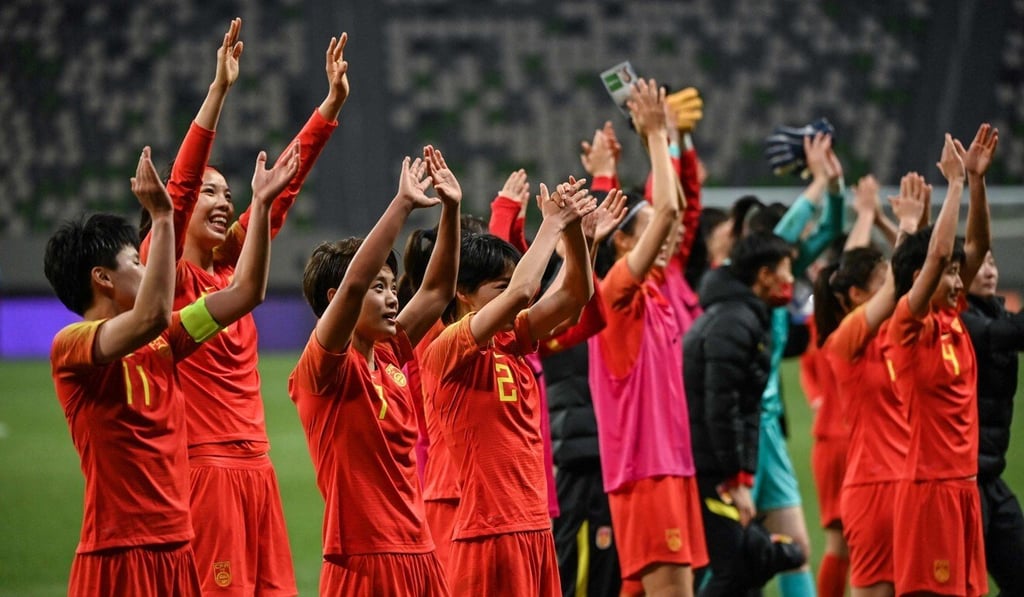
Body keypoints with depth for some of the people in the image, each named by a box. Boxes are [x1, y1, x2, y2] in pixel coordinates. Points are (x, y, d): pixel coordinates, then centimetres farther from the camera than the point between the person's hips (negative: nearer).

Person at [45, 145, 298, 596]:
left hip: (174, 549, 8)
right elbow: (151, 317, -28)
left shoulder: (160, 344, 13)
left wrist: (262, 205, 13)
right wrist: (162, 217, -26)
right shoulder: (70, 345, -9)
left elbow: (245, 293, 17)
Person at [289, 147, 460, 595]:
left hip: (416, 553, 8)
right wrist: (402, 205, -23)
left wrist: (451, 208, 5)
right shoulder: (324, 367, -9)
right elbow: (353, 284, -24)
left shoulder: (390, 357, 12)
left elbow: (438, 290, 17)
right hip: (363, 559, -8)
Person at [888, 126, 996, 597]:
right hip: (930, 483, -8)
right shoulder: (909, 324, -10)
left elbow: (978, 245, 12)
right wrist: (955, 182, -14)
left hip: (963, 482, 8)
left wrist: (978, 179, 2)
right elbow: (937, 253, -22)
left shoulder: (952, 320, 11)